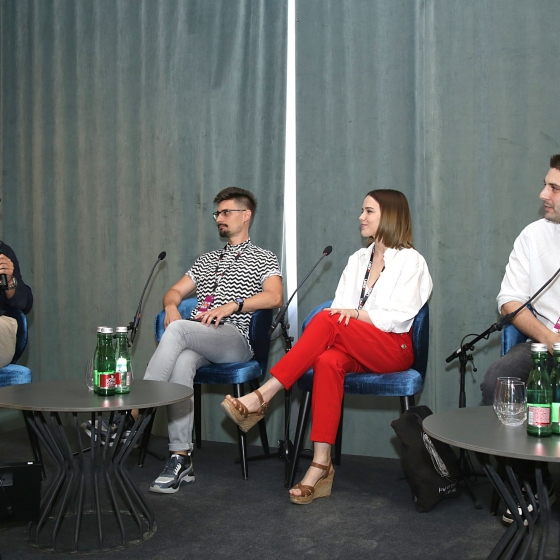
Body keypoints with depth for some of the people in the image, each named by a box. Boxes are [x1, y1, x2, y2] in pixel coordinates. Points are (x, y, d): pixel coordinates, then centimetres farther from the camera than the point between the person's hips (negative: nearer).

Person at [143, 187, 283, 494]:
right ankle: (181, 458, -33)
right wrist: (171, 305, 4)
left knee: (176, 330, -35)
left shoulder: (263, 258, 13)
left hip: (233, 337, -4)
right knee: (182, 363, -33)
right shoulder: (208, 260, 33)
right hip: (194, 338, 4)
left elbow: (274, 297, -5)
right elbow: (176, 291, 30)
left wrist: (232, 305, -17)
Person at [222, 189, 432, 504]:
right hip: (355, 349, 5)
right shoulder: (358, 259, 23)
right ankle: (321, 466, -39)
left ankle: (262, 398, -33)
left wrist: (355, 313, -17)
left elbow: (400, 315, -7)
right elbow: (340, 307, 14)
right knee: (328, 362, -33)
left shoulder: (411, 261, 4)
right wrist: (342, 313, -9)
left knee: (327, 321, -30)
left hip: (394, 350, -4)